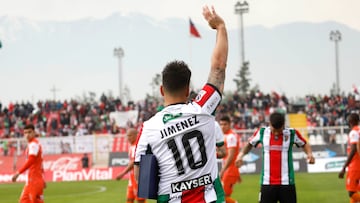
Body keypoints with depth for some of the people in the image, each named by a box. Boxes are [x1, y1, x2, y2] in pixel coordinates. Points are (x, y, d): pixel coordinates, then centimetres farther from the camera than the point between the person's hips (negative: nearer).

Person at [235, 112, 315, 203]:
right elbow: (250, 144, 15)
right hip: (267, 183, 1)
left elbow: (304, 144, 11)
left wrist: (309, 153, -9)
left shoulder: (292, 133, -4)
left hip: (287, 183, -1)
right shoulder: (262, 132, -1)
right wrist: (241, 154, -2)